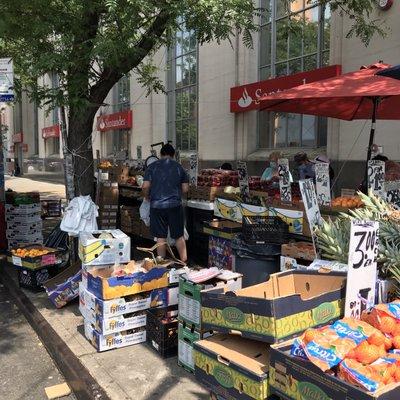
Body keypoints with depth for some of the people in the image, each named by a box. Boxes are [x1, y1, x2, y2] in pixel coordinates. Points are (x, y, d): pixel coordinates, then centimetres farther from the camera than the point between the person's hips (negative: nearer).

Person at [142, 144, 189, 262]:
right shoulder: (179, 167, 4)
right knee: (179, 236, 11)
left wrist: (147, 198, 13)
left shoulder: (152, 167, 1)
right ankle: (184, 262, 13)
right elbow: (185, 189, 3)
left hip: (157, 205, 0)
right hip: (175, 205, 1)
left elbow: (145, 187, -6)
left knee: (161, 237, 7)